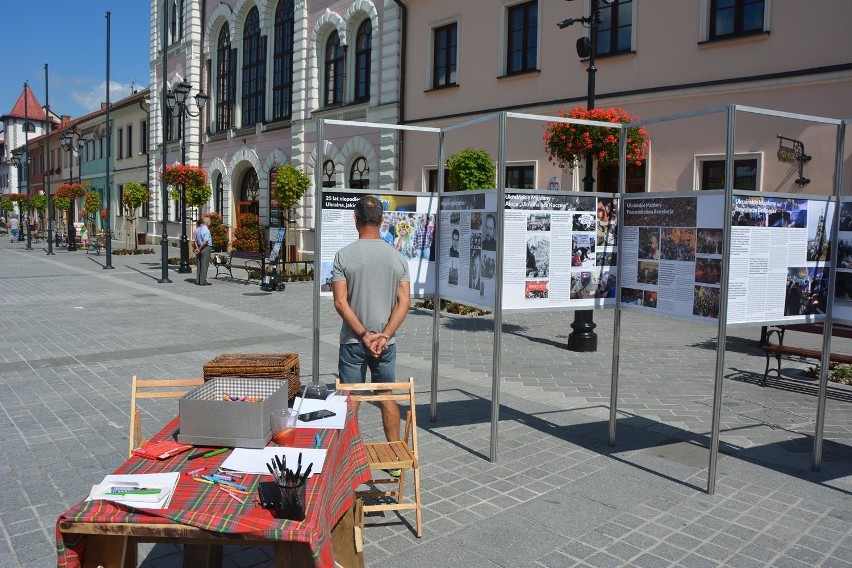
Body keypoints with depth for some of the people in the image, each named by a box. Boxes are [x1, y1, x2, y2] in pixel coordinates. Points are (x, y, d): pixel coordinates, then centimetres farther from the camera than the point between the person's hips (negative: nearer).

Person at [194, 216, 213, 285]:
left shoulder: (198, 229, 12)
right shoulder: (206, 230, -16)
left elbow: (196, 240, 12)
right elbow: (205, 242, -21)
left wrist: (197, 248, 1)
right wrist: (199, 249, -11)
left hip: (200, 248, 9)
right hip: (206, 248, -9)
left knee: (199, 265, 13)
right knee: (204, 265, -4)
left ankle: (198, 281, 18)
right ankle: (203, 281, -2)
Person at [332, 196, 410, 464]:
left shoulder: (344, 255, -8)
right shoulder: (397, 257, 0)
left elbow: (340, 302, -13)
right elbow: (404, 301, -6)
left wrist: (364, 335, -12)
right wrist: (384, 335, -11)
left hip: (353, 341, -2)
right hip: (386, 342, 3)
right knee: (387, 397, 15)